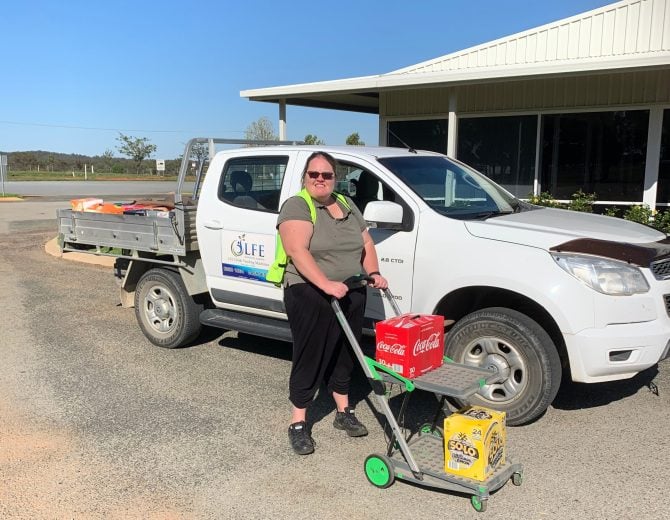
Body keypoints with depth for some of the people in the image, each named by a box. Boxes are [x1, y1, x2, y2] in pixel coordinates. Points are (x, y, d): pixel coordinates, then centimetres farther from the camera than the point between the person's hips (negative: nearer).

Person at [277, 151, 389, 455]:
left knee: (344, 355, 16)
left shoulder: (347, 205, 14)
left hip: (351, 295, 7)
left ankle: (343, 412, 31)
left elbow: (366, 243, 18)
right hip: (311, 296, -6)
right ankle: (298, 424, 11)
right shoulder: (296, 207, -8)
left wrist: (373, 273, 2)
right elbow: (297, 251, -20)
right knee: (310, 358, -1)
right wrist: (326, 284, -29)